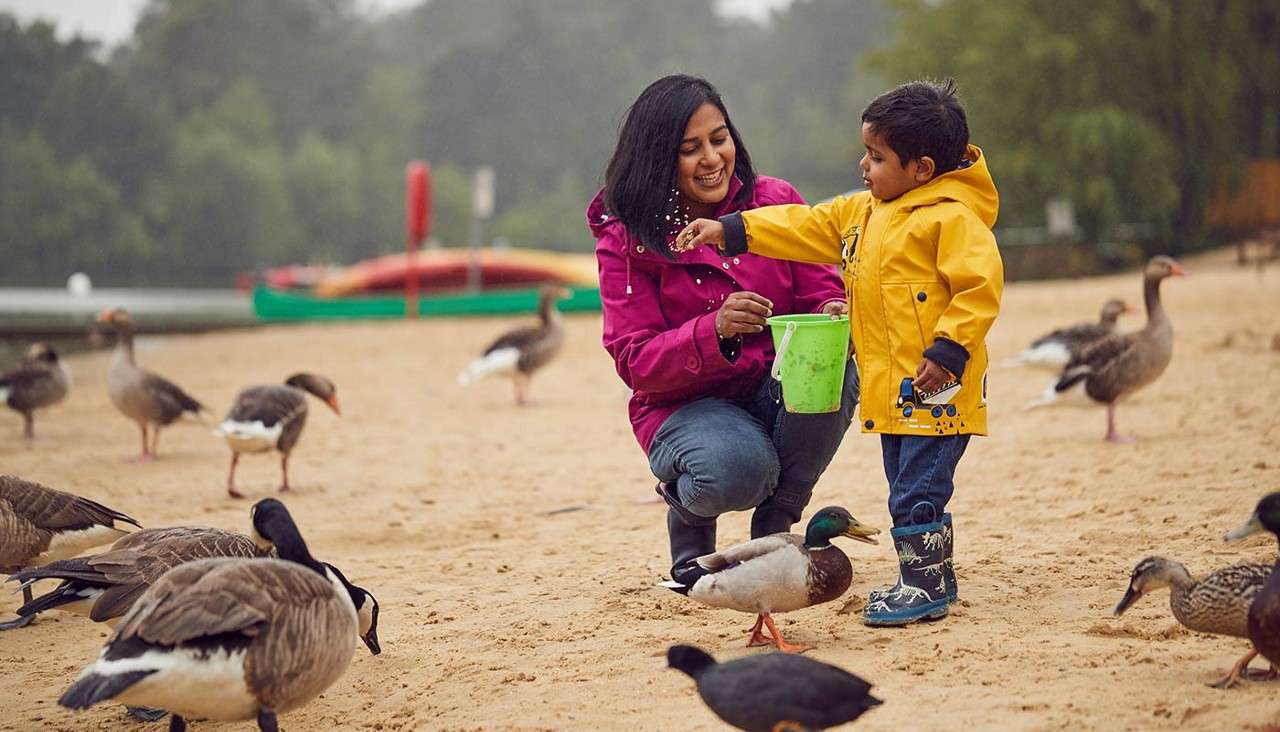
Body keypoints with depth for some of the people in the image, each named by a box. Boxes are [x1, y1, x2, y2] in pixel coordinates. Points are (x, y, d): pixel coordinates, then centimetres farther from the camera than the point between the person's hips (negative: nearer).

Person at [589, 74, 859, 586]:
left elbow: (822, 290, -1)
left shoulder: (775, 202, 0)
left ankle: (773, 527, -9)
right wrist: (714, 331, -32)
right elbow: (635, 363, -13)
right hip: (686, 405, -3)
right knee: (737, 470, -37)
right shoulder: (625, 242, -6)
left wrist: (834, 313, -27)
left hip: (782, 390, 3)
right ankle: (686, 505, 4)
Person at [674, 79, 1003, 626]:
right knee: (907, 487, 15)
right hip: (892, 391, 9)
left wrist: (949, 350, -24)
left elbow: (980, 286, -19)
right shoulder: (864, 212, 15)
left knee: (918, 493, -7)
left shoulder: (953, 217, -14)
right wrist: (728, 231, 13)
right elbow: (806, 229, 18)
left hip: (935, 390, -9)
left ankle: (926, 586, 1)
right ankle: (928, 579, 24)